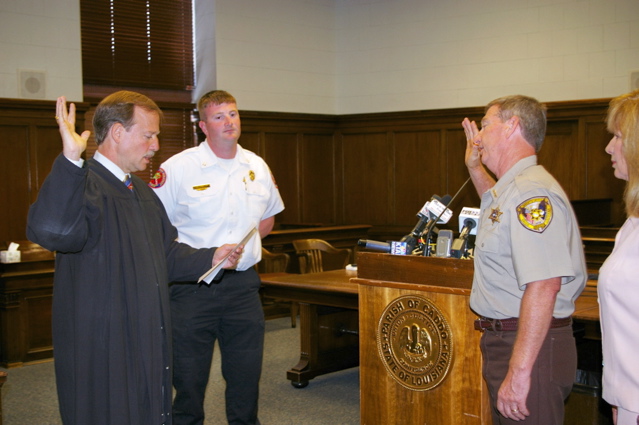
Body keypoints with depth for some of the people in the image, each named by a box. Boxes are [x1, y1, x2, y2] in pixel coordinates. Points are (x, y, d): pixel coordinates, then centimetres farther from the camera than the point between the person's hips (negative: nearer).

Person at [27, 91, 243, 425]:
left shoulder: (140, 189, 16)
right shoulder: (83, 185, -17)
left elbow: (166, 254, 22)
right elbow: (51, 231, -39)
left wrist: (211, 258, 8)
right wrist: (70, 159, -43)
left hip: (149, 342, 9)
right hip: (102, 348, -9)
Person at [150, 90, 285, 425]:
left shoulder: (257, 167, 6)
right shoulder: (178, 168, -8)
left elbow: (267, 217, 22)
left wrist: (243, 245, 7)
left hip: (243, 282, 4)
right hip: (192, 285, -4)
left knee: (247, 374, 13)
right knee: (189, 375, 5)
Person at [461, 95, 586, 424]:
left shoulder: (532, 193, -21)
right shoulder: (516, 187, 13)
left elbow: (544, 286, -30)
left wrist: (519, 371, -32)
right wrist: (475, 168, 28)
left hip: (532, 345, -11)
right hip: (505, 339, 11)